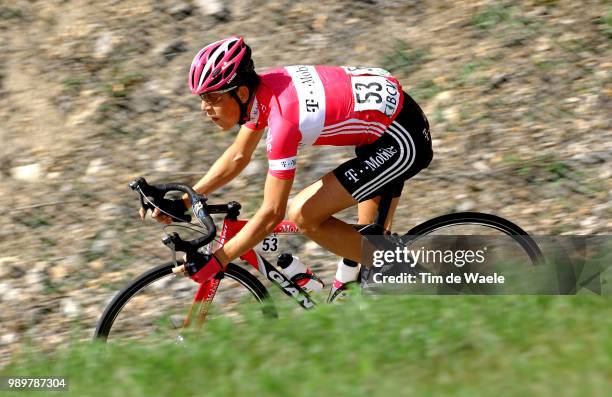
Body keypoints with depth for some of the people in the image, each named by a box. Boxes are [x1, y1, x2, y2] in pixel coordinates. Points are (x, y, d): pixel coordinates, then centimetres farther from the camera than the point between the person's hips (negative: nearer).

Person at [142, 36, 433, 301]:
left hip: (400, 141, -9)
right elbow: (238, 157, 14)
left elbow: (271, 214, -24)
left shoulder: (283, 119, -28)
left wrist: (215, 262, -20)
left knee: (303, 216, -11)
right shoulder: (261, 88, -3)